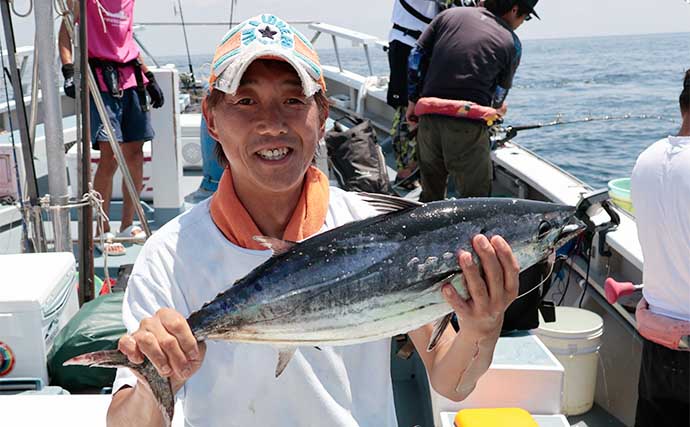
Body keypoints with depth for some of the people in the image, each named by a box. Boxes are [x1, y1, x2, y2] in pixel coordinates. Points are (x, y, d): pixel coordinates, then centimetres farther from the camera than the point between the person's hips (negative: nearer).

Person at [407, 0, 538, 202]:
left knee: (430, 194, 21)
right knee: (476, 198, 7)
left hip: (429, 119, 5)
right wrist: (497, 108, 34)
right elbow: (499, 93, 11)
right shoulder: (511, 43, 2)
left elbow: (418, 55, 9)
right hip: (468, 127, -4)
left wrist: (414, 99, 16)